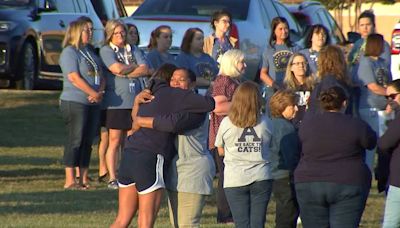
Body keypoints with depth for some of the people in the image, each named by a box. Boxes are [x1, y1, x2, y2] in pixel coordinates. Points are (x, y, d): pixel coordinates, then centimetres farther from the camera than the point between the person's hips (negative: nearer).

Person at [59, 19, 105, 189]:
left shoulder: (90, 52, 19)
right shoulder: (69, 52, -6)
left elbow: (101, 76, 15)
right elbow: (74, 78, -15)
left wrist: (100, 92, -5)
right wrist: (94, 93, -15)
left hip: (93, 104, 8)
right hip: (74, 102, -8)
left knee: (88, 141, 7)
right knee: (75, 140, -8)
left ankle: (84, 179, 11)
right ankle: (70, 180, -7)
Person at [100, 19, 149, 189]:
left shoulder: (133, 50, 15)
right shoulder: (106, 50, 1)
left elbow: (145, 70, 2)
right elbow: (117, 69, -14)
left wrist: (125, 73, -10)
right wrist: (134, 67, 2)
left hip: (135, 100, 4)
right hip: (116, 101, -4)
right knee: (115, 141, -2)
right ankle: (112, 178, 1)